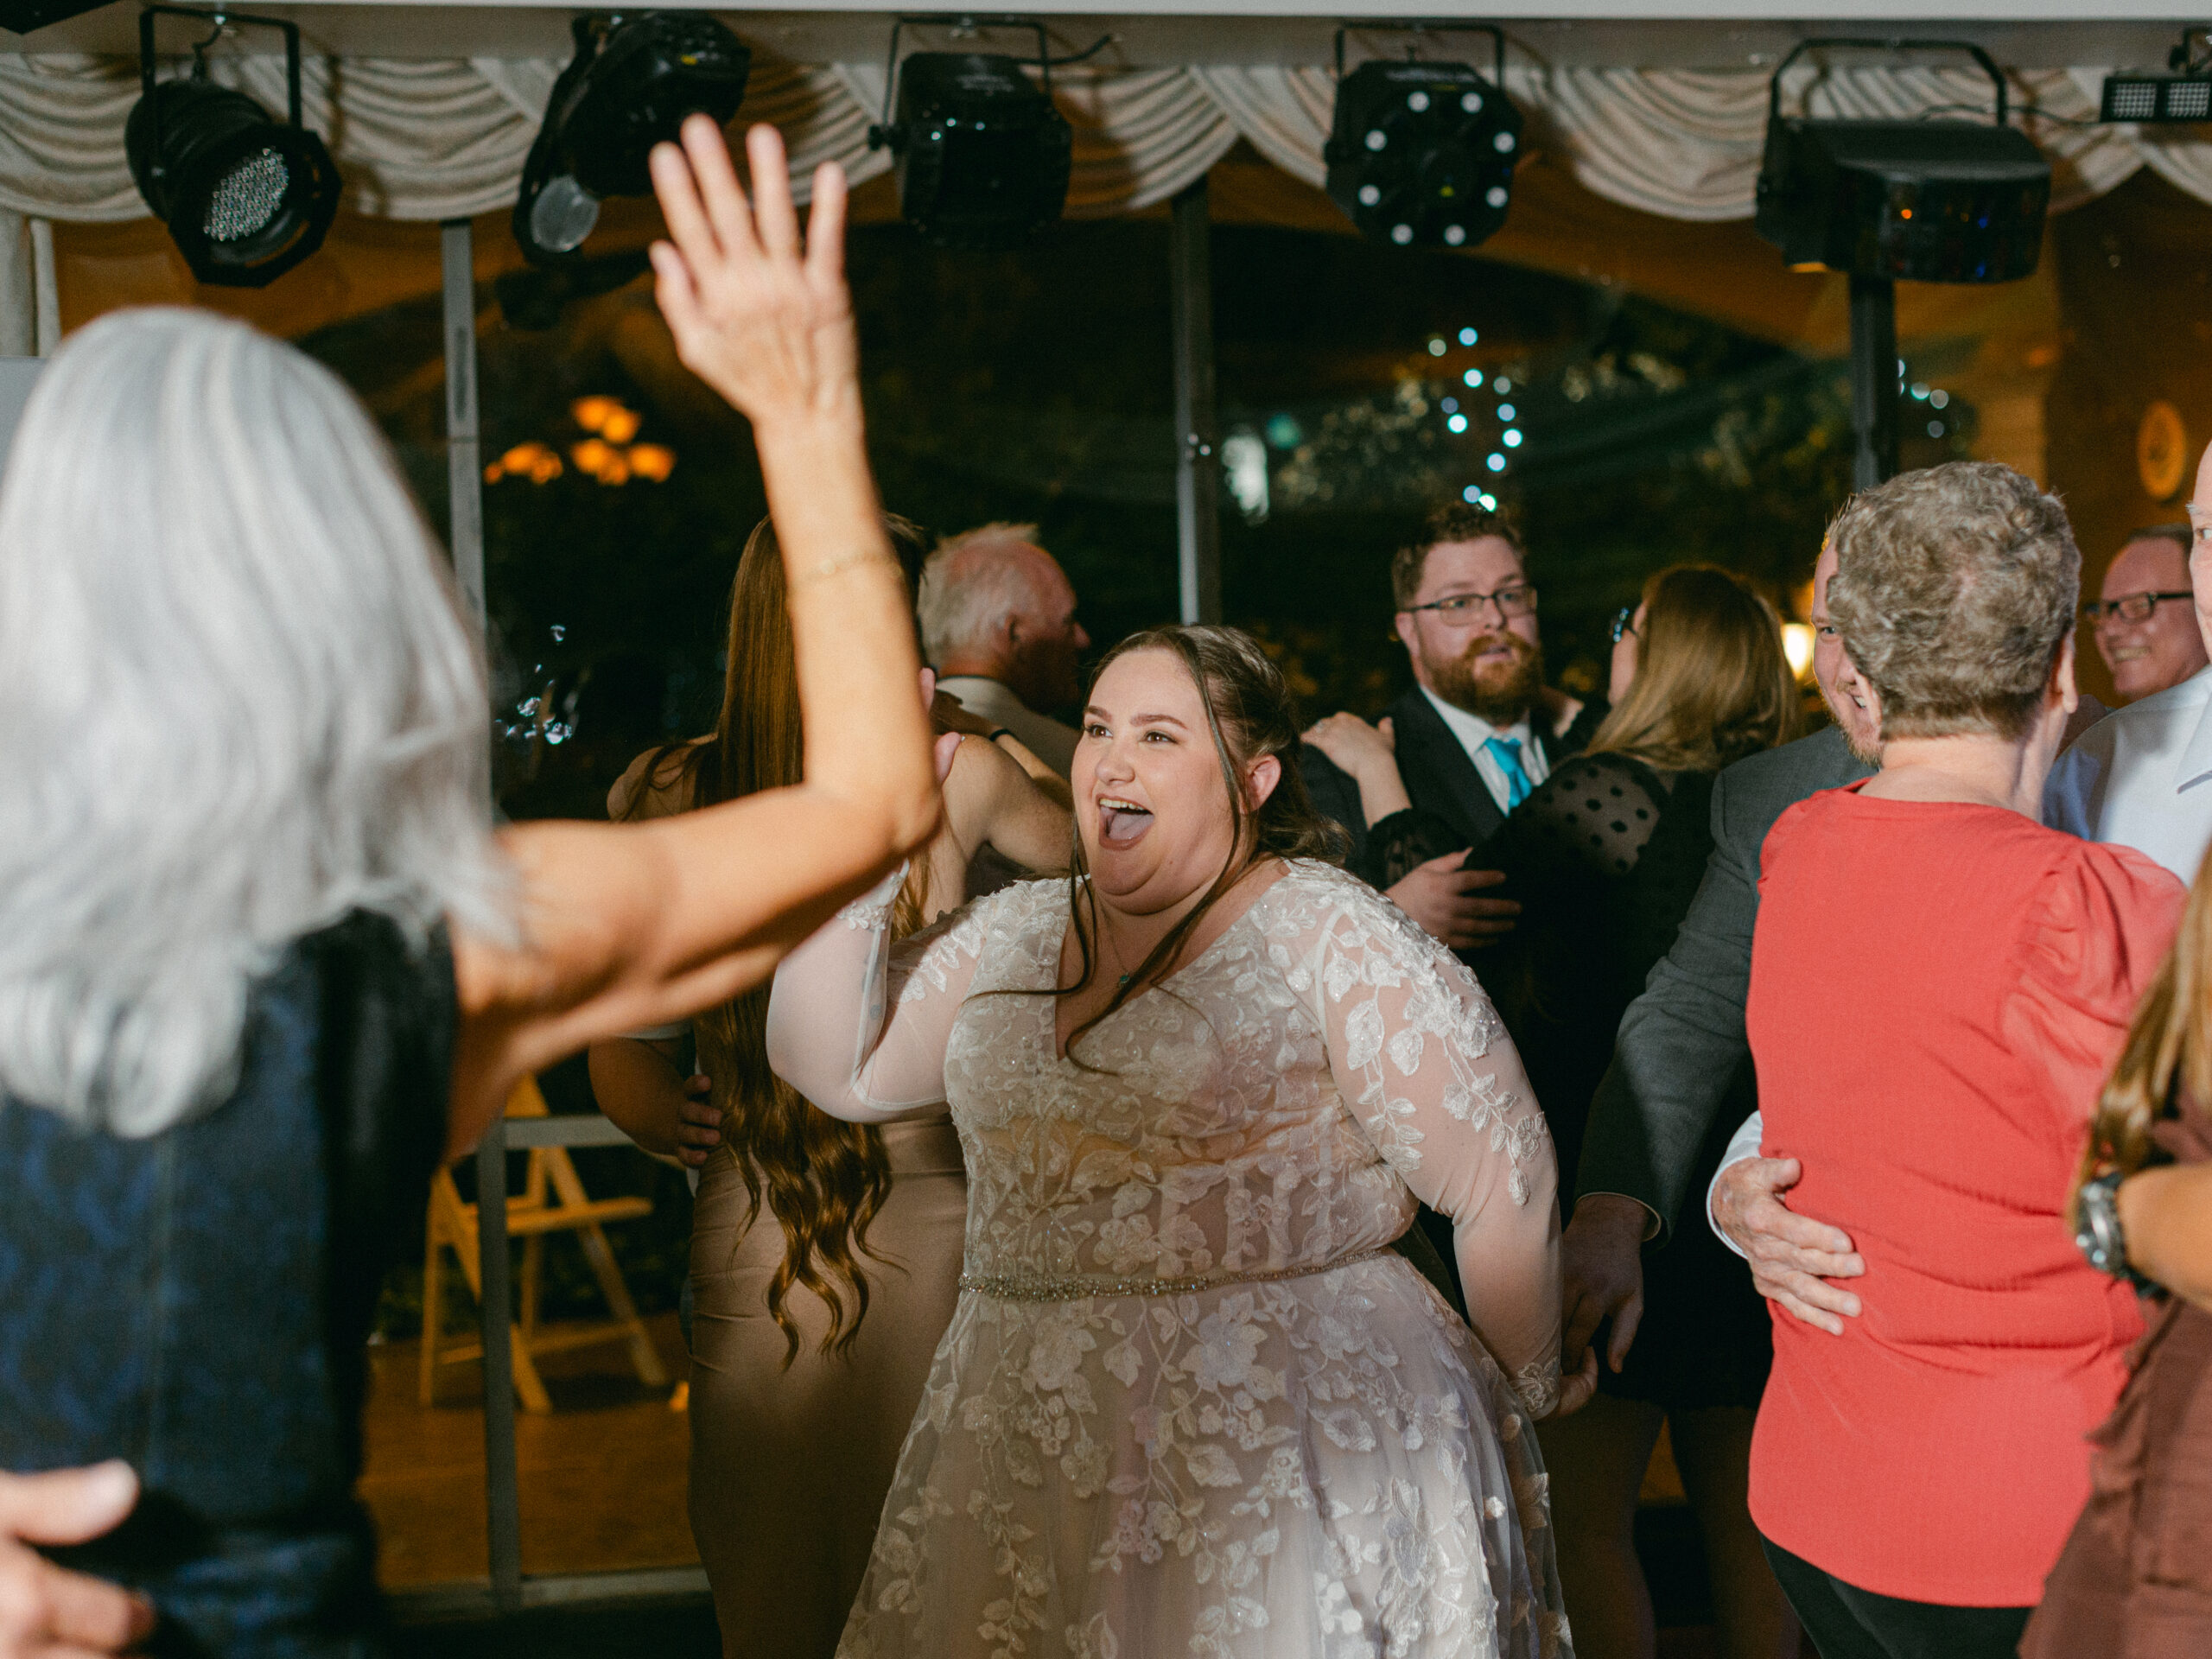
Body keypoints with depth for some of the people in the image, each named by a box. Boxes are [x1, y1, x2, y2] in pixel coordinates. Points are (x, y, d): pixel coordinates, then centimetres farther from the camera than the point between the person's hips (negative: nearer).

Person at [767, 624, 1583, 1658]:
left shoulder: (1326, 939, -8)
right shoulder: (1013, 933, 10)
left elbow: (1504, 1186, -6)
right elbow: (837, 1066, 5)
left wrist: (1527, 1398, 5)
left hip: (1283, 1457, -5)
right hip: (1031, 1450, 5)